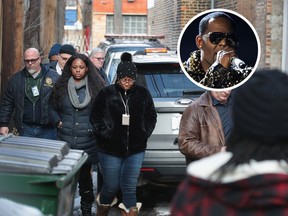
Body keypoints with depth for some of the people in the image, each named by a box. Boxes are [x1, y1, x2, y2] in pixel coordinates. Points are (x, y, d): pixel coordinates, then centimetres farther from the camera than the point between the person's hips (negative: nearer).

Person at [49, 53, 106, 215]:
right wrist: (58, 122, 1)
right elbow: (52, 108, 16)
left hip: (87, 140, -1)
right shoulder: (62, 86, 6)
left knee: (85, 174, 7)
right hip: (66, 139, 1)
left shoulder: (96, 86, 1)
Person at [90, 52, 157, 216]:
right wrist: (105, 133, -8)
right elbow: (95, 117, 3)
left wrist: (144, 133, 1)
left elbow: (151, 116, 13)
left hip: (135, 149, 1)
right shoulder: (107, 93, -2)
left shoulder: (143, 93, 3)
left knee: (129, 188, -2)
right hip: (111, 150, -1)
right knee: (111, 187, 7)